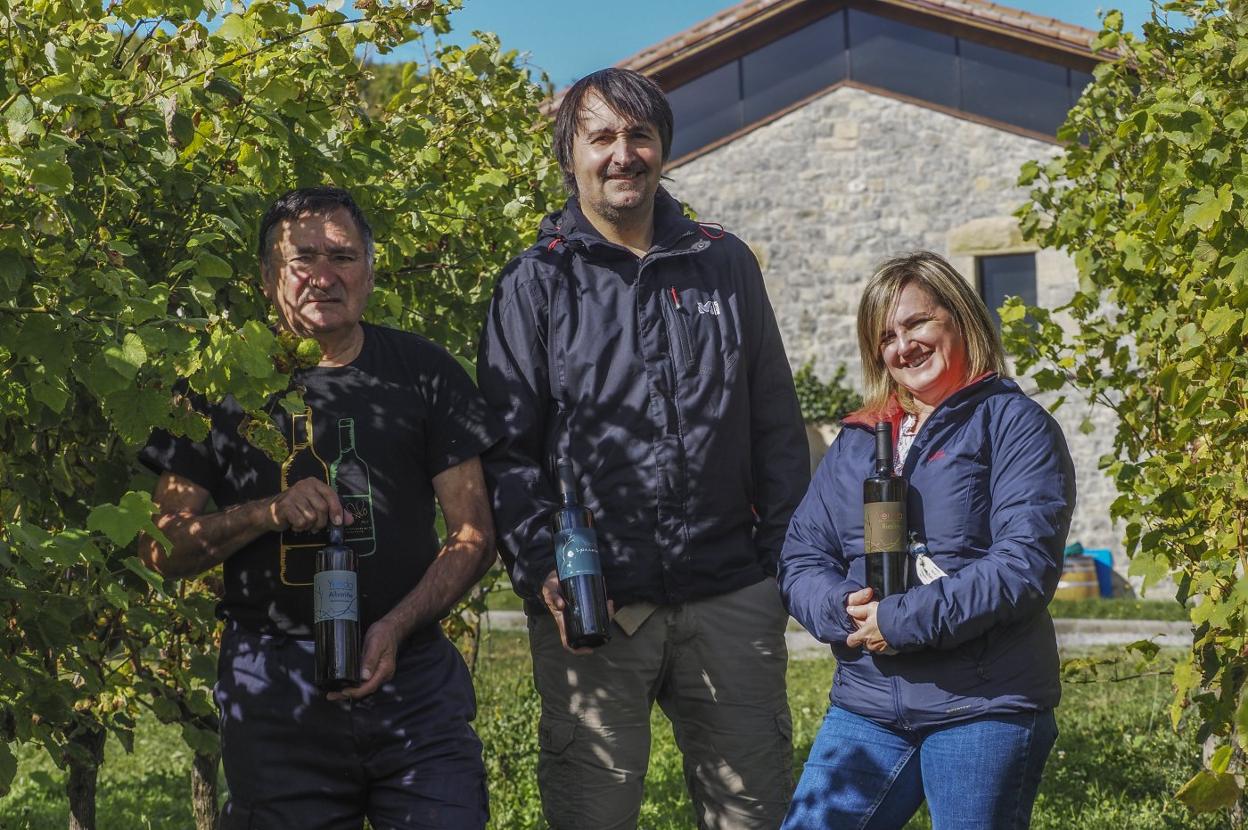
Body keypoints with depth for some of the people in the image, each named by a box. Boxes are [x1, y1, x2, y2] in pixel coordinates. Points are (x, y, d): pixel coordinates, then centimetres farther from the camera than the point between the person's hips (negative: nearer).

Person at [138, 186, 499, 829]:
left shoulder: (421, 372, 6)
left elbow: (473, 535, 4)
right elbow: (163, 549, 4)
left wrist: (395, 628, -11)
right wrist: (271, 512, -13)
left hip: (413, 678, 0)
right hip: (272, 690, 0)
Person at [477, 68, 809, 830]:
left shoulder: (726, 265, 11)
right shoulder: (536, 284, 4)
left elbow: (777, 426, 12)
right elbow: (508, 447, -1)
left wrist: (788, 559, 6)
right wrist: (541, 571, -13)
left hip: (730, 597, 2)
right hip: (591, 603, -2)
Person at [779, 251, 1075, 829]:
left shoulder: (1014, 424, -2)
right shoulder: (856, 441, 16)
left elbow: (1025, 561, -14)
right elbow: (800, 557, 12)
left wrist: (904, 620, -18)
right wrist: (843, 608, -11)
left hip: (985, 711, -5)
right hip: (866, 709, 5)